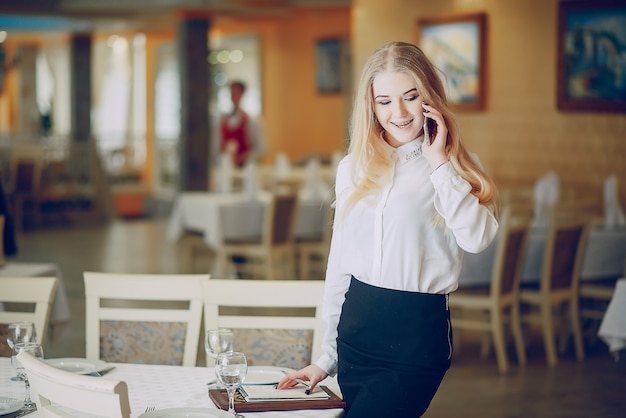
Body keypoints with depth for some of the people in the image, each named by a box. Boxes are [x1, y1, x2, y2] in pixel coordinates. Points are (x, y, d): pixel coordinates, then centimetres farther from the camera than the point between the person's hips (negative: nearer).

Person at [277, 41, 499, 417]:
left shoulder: (455, 166, -2)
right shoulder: (353, 168, 8)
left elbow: (478, 237, -22)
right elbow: (339, 264, 13)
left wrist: (439, 163, -15)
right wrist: (327, 356, 14)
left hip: (418, 333, -4)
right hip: (357, 328, 5)